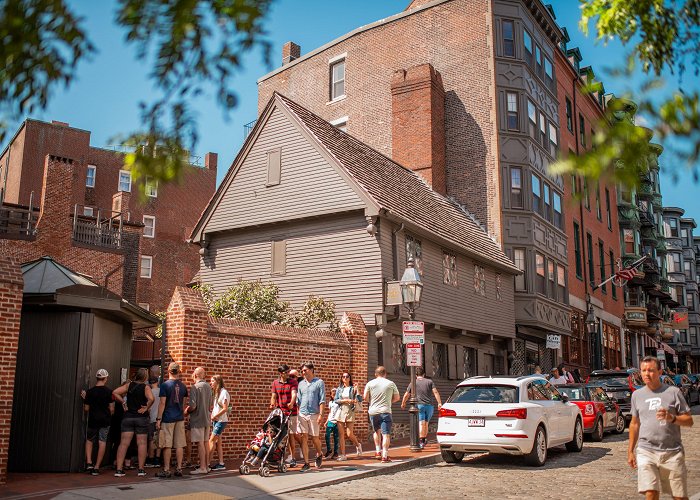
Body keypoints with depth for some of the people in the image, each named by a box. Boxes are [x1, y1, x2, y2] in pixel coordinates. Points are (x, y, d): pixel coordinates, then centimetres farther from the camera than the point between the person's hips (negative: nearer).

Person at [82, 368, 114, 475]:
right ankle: (96, 467, 2)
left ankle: (89, 463, 4)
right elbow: (111, 409, -4)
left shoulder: (89, 391, -2)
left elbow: (86, 408, 1)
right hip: (105, 420, -1)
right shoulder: (109, 391, -6)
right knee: (102, 442, 3)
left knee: (89, 440, 19)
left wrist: (84, 398, 16)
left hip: (92, 420, 1)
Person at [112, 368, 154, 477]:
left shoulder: (129, 385, 3)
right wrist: (146, 408, -11)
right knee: (142, 443, 6)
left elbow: (115, 393, -3)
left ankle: (119, 470, -1)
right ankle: (141, 469, 8)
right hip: (141, 418, -3)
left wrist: (123, 403, 4)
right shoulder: (146, 387, -8)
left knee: (124, 443, 3)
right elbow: (151, 399, -26)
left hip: (128, 417, 3)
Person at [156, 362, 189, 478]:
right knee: (179, 445, 7)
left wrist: (159, 419, -7)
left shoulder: (165, 385, -8)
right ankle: (179, 469, 10)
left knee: (167, 445, -1)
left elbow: (162, 403, -10)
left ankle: (166, 470, 2)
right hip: (180, 418, 5)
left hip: (168, 418, -5)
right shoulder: (183, 386, 7)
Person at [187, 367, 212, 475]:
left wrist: (186, 411, -1)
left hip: (197, 419, -7)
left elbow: (193, 406, -19)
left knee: (200, 443, -4)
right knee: (206, 442, 12)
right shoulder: (208, 387, 8)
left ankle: (202, 467, -2)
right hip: (207, 418, 7)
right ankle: (206, 466, 19)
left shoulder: (195, 387, -15)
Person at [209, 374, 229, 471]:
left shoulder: (223, 392, -13)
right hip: (215, 420, 9)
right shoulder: (216, 393, 15)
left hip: (221, 420, -9)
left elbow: (225, 409, -17)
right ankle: (221, 463, 10)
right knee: (217, 441, 7)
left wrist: (214, 416, -14)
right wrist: (212, 416, -2)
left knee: (212, 440, -8)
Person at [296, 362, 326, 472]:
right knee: (304, 438, 0)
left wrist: (321, 414, -11)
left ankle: (319, 454, 32)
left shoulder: (319, 382, 0)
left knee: (314, 437, 3)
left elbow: (322, 400, -4)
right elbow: (299, 400, 15)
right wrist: (297, 415, 7)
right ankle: (306, 463, 5)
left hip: (314, 414, -3)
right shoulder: (301, 383, 12)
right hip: (302, 414, 3)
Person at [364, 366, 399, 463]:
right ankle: (385, 455, -9)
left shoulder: (370, 383, 3)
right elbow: (397, 397, 9)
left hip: (373, 411, 2)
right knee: (386, 434, -3)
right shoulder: (391, 384, 4)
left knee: (377, 431, 22)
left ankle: (378, 451, 21)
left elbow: (365, 397, -1)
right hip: (385, 411, -2)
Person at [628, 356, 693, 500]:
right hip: (646, 451, 1)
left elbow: (689, 421, 3)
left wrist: (672, 418, -18)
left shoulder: (673, 392, 1)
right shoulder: (637, 394, 10)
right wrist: (630, 451, 18)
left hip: (672, 452, -1)